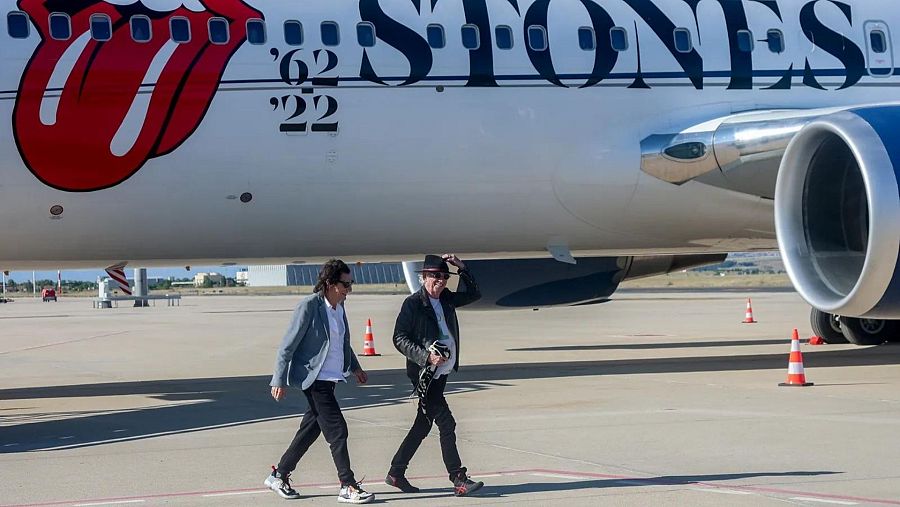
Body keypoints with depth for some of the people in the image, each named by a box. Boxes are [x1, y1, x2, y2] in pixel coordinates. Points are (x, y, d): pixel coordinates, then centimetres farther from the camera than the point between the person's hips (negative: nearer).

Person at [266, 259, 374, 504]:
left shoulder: (339, 306, 9)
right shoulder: (309, 306, -16)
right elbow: (287, 345, -14)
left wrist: (355, 367, 30)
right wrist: (280, 381, -15)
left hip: (330, 378, 8)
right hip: (314, 378, -8)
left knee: (310, 429, 13)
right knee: (337, 430, -8)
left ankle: (279, 475, 25)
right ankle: (348, 487, -2)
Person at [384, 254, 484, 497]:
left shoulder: (446, 299, 10)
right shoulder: (413, 303, -9)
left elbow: (474, 294, 22)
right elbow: (399, 338, -11)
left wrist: (462, 268, 8)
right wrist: (426, 356, -21)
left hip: (442, 372, 8)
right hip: (424, 373, -8)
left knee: (423, 425, 13)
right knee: (446, 424, -10)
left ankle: (396, 473, 23)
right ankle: (459, 480, -8)